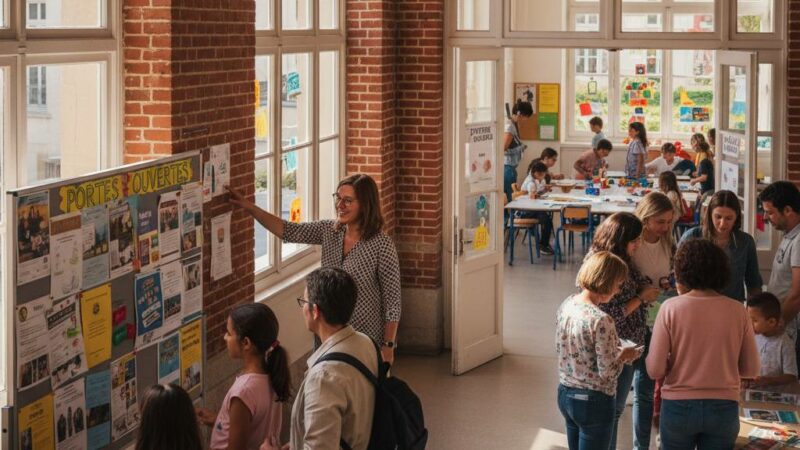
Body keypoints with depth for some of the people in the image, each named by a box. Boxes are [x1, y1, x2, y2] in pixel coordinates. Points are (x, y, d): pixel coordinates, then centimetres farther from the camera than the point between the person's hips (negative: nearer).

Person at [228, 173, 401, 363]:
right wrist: (249, 207, -8)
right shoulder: (329, 231, -2)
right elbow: (288, 231, 2)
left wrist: (388, 347, -12)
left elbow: (392, 301, -14)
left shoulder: (382, 245, -18)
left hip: (367, 341, -6)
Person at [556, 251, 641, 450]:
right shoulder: (601, 320, -26)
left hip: (565, 394, 8)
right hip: (593, 403, -8)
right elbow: (607, 372, -23)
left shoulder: (567, 305, -3)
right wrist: (624, 355, -3)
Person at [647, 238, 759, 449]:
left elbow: (655, 370, -11)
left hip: (679, 406, -1)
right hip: (724, 408, 1)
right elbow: (751, 370, 4)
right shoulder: (737, 311, -4)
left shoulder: (671, 308, -10)